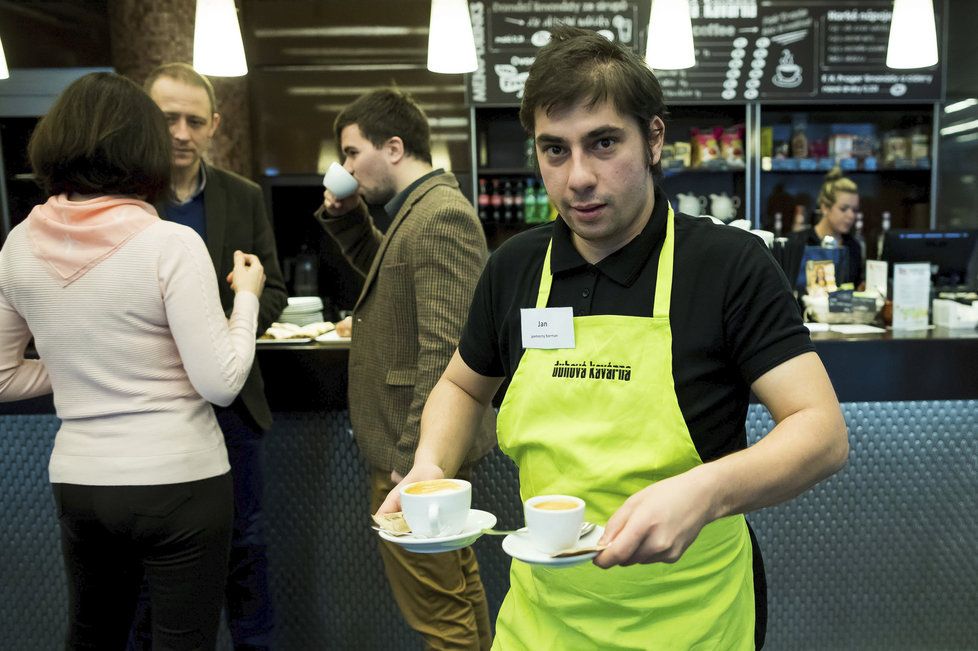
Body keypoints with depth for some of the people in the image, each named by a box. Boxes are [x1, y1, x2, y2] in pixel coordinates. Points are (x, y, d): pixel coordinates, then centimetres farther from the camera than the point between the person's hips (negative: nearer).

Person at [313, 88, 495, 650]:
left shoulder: (442, 215, -19)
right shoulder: (422, 209, 13)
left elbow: (444, 352, -25)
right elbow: (386, 273, 29)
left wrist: (412, 458, -22)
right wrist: (347, 219, 13)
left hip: (416, 455, -10)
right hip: (426, 448, 10)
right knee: (459, 587, 22)